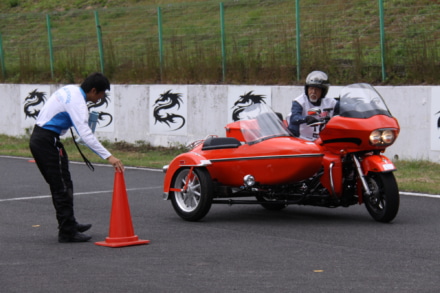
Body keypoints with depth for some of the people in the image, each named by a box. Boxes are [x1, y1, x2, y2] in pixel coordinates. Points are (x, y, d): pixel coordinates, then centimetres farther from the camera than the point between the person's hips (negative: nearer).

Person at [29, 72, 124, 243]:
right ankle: (67, 232, -4)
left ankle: (69, 224, 27)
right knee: (62, 187, -6)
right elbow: (85, 134, -31)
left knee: (60, 186, 18)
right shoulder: (77, 103, -22)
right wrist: (108, 157, -34)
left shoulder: (70, 90, 7)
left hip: (38, 138, 10)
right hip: (47, 142, -10)